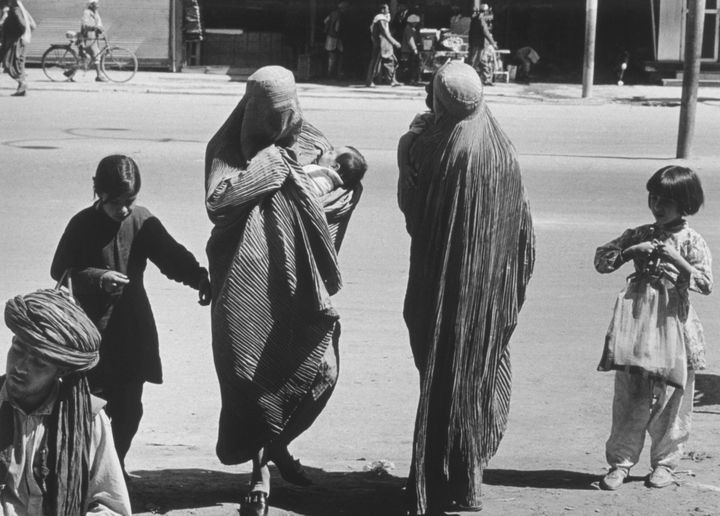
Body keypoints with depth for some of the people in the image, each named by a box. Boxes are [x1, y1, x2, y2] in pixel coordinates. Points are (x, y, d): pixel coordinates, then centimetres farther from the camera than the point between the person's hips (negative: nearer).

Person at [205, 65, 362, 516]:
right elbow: (217, 202, -21)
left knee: (320, 369, 2)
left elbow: (349, 191, 5)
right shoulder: (227, 149, -5)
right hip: (247, 281, -3)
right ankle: (260, 472, 14)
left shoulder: (311, 145, 5)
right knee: (251, 373, -1)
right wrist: (268, 167, -21)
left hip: (298, 279, 3)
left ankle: (277, 441, 30)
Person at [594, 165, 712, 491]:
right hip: (636, 319, 2)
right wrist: (630, 251, -7)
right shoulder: (639, 235, 9)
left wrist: (676, 260, -18)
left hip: (672, 322, -2)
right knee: (629, 394, 0)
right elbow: (601, 260, 7)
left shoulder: (691, 242, 0)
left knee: (671, 396, 4)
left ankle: (664, 463, 16)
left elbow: (706, 284, -9)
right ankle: (621, 461, 5)